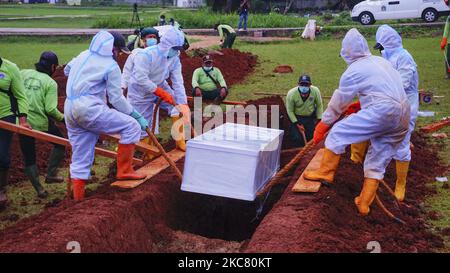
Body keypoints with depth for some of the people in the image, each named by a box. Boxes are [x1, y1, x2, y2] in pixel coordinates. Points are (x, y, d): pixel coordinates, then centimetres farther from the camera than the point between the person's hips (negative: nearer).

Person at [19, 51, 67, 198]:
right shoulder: (51, 83, -5)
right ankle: (51, 174, 20)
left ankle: (39, 189, 18)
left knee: (29, 158, 14)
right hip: (41, 123, -3)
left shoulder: (23, 73, 4)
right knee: (61, 143, 22)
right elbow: (50, 109, -14)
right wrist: (63, 118, 2)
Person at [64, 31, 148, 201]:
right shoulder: (111, 66, -6)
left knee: (80, 156, 14)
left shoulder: (84, 55, 16)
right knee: (131, 126, -4)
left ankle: (78, 194, 18)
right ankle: (124, 170, -4)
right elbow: (116, 99, -7)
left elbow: (67, 70, 33)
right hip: (89, 109, -8)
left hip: (70, 109, 8)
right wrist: (137, 116, 0)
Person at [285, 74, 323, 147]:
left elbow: (319, 106, -3)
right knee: (297, 138, -8)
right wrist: (297, 124, -13)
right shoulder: (291, 94, -26)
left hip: (311, 117, 2)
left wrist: (319, 120, -4)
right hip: (296, 118, -2)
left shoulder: (315, 91, -21)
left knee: (312, 136, 2)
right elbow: (290, 111, -12)